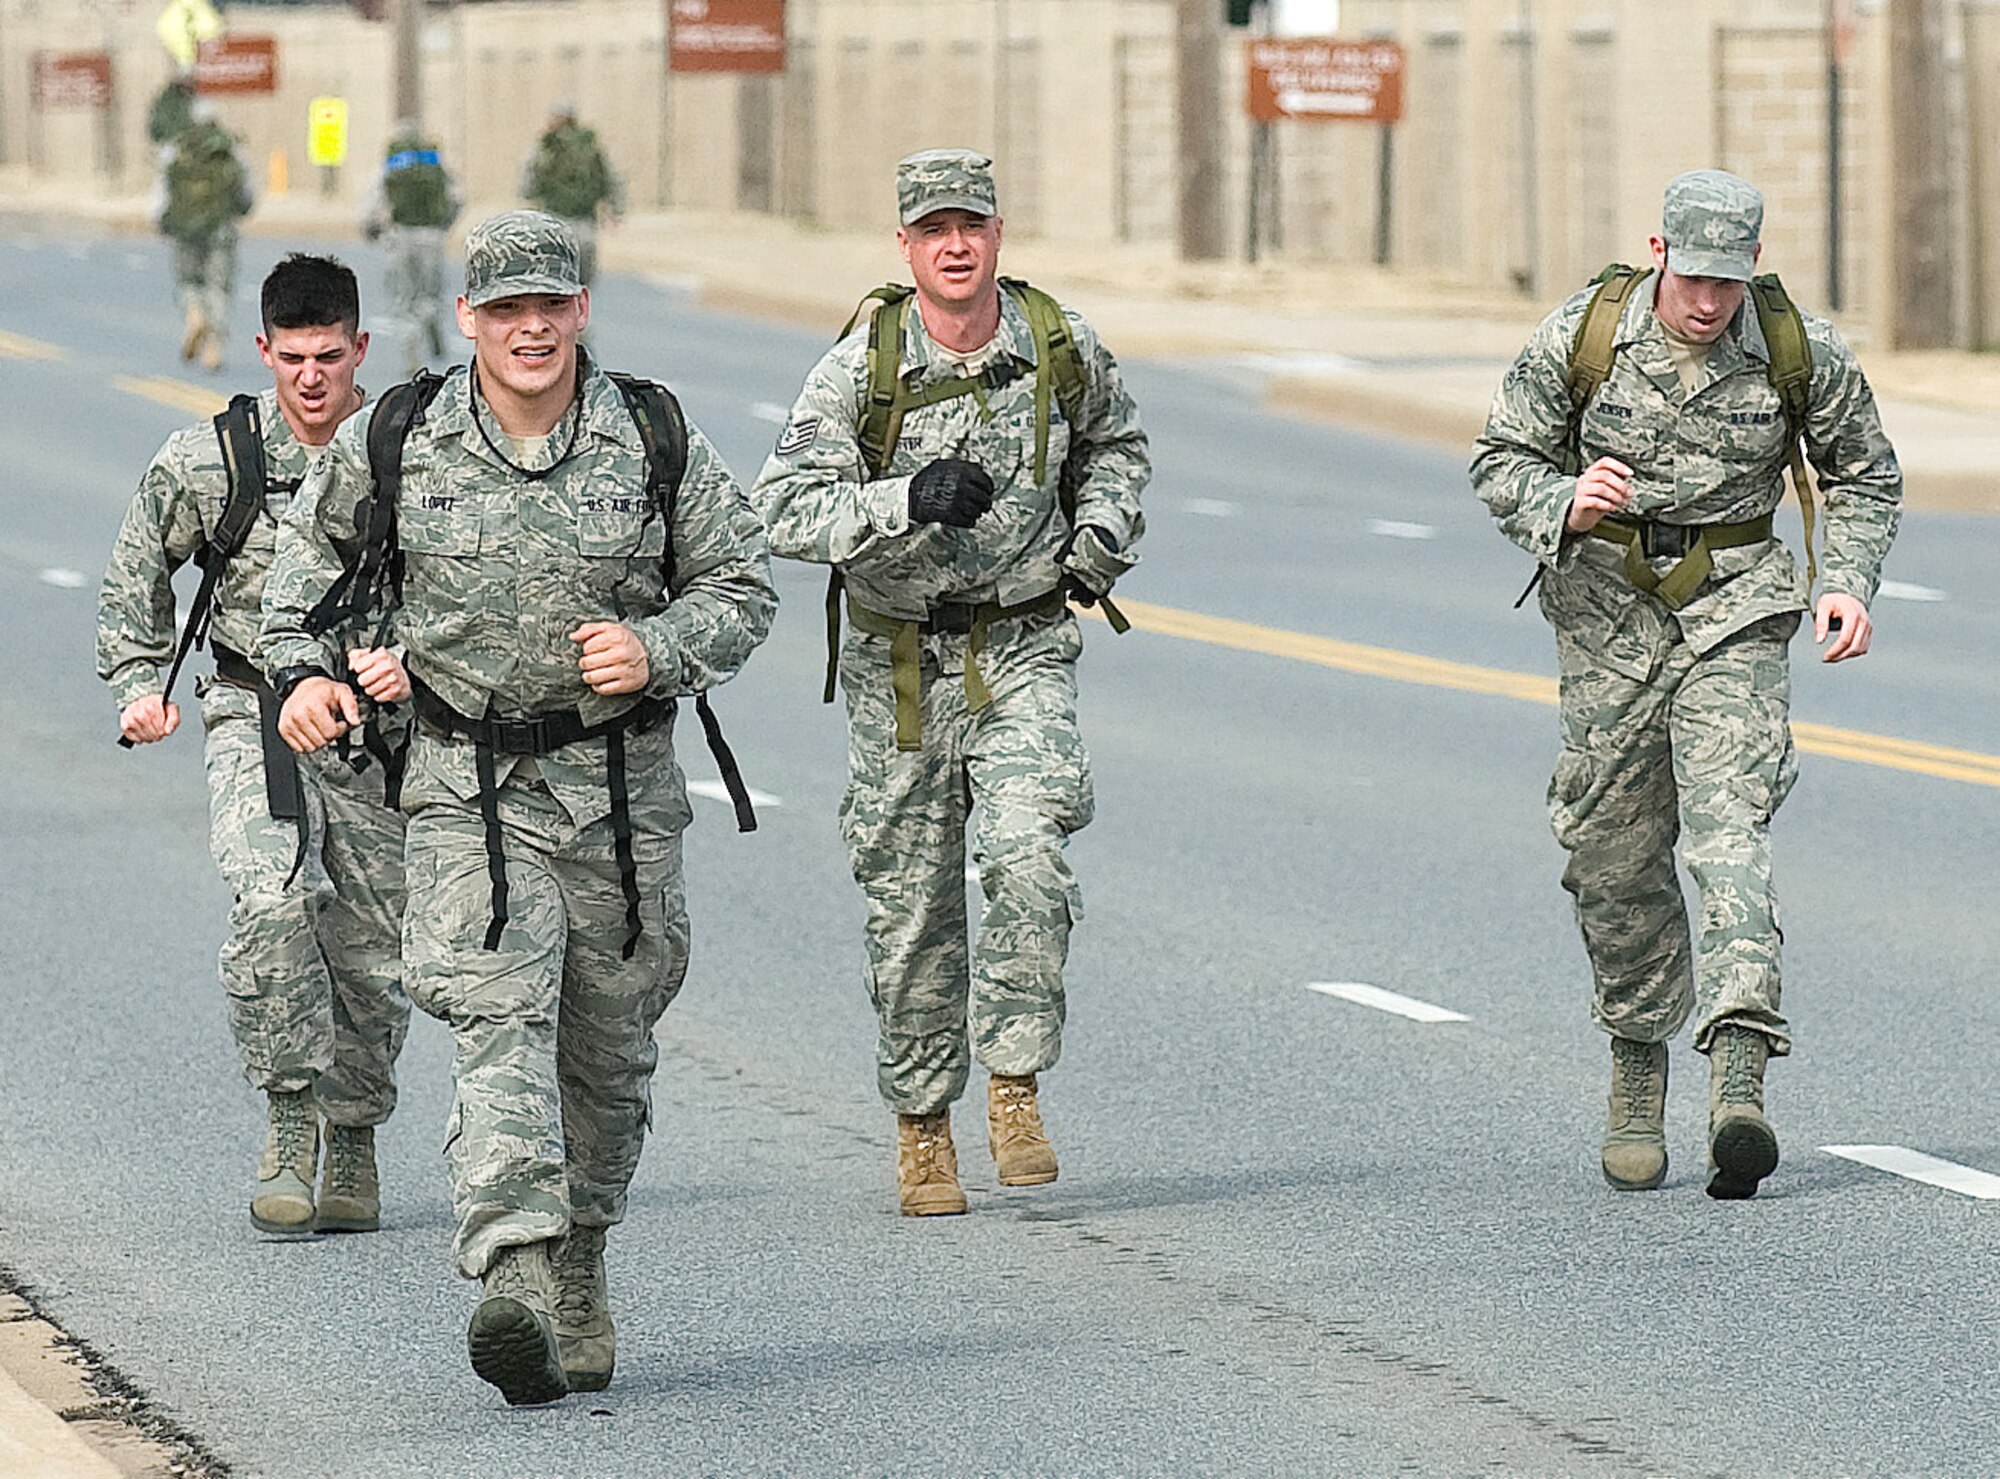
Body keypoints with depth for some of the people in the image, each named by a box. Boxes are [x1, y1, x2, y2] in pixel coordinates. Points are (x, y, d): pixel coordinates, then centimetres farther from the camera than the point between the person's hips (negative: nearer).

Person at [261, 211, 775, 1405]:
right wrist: (302, 667, 1)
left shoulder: (658, 441, -2)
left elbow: (743, 586, 6)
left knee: (609, 1053, 12)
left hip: (623, 787, 2)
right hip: (470, 787, -2)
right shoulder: (396, 444, -2)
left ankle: (578, 1271, 32)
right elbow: (316, 549, 16)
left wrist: (657, 650, -12)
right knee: (500, 1022, -19)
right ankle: (513, 1281, -31)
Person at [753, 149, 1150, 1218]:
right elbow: (787, 509, -17)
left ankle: (1016, 1089, -8)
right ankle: (921, 1126, 21)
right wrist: (910, 502, -29)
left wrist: (1102, 538, 3)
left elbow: (1113, 443, 20)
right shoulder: (859, 369, -11)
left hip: (1024, 650, 0)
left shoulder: (1061, 348, -3)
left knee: (1027, 853, -21)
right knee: (909, 899, 6)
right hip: (901, 658, 0)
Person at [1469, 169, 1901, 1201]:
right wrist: (1564, 504, -20)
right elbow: (1502, 461, 2)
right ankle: (1637, 1073, 25)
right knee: (1615, 855, 4)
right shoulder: (1578, 339, -8)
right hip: (1608, 607, 1)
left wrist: (1847, 584, -6)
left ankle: (1739, 1074, -31)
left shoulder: (1803, 352, -6)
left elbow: (1865, 478, 10)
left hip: (1735, 609, -1)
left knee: (1729, 824, -19)